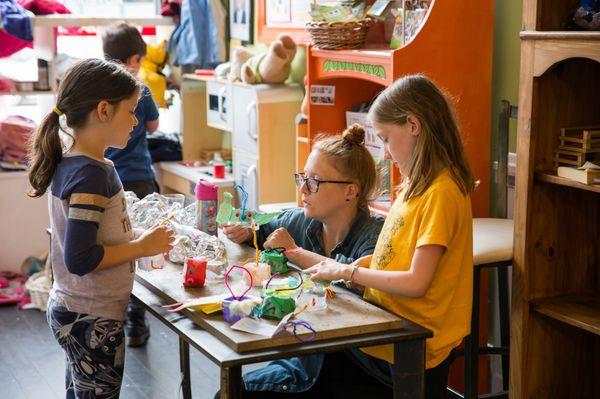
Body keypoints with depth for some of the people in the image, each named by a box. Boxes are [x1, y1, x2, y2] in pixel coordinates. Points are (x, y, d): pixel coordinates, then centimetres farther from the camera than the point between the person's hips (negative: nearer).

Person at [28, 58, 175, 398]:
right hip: (93, 320, -9)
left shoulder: (69, 164, 5)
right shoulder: (91, 174, -23)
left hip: (70, 311, 9)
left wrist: (137, 239, 7)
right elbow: (80, 259, -27)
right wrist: (143, 246, -17)